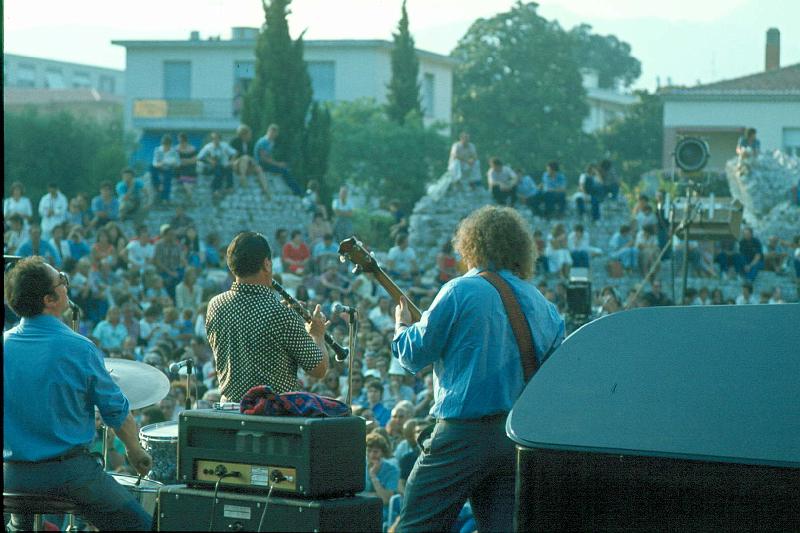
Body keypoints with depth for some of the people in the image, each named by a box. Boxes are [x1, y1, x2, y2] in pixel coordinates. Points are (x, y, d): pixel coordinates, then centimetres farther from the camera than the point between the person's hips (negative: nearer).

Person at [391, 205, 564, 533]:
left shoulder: (461, 291, -8)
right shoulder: (540, 304, 10)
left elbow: (414, 355, -3)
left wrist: (402, 327, 17)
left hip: (465, 431, -6)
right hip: (521, 437, 6)